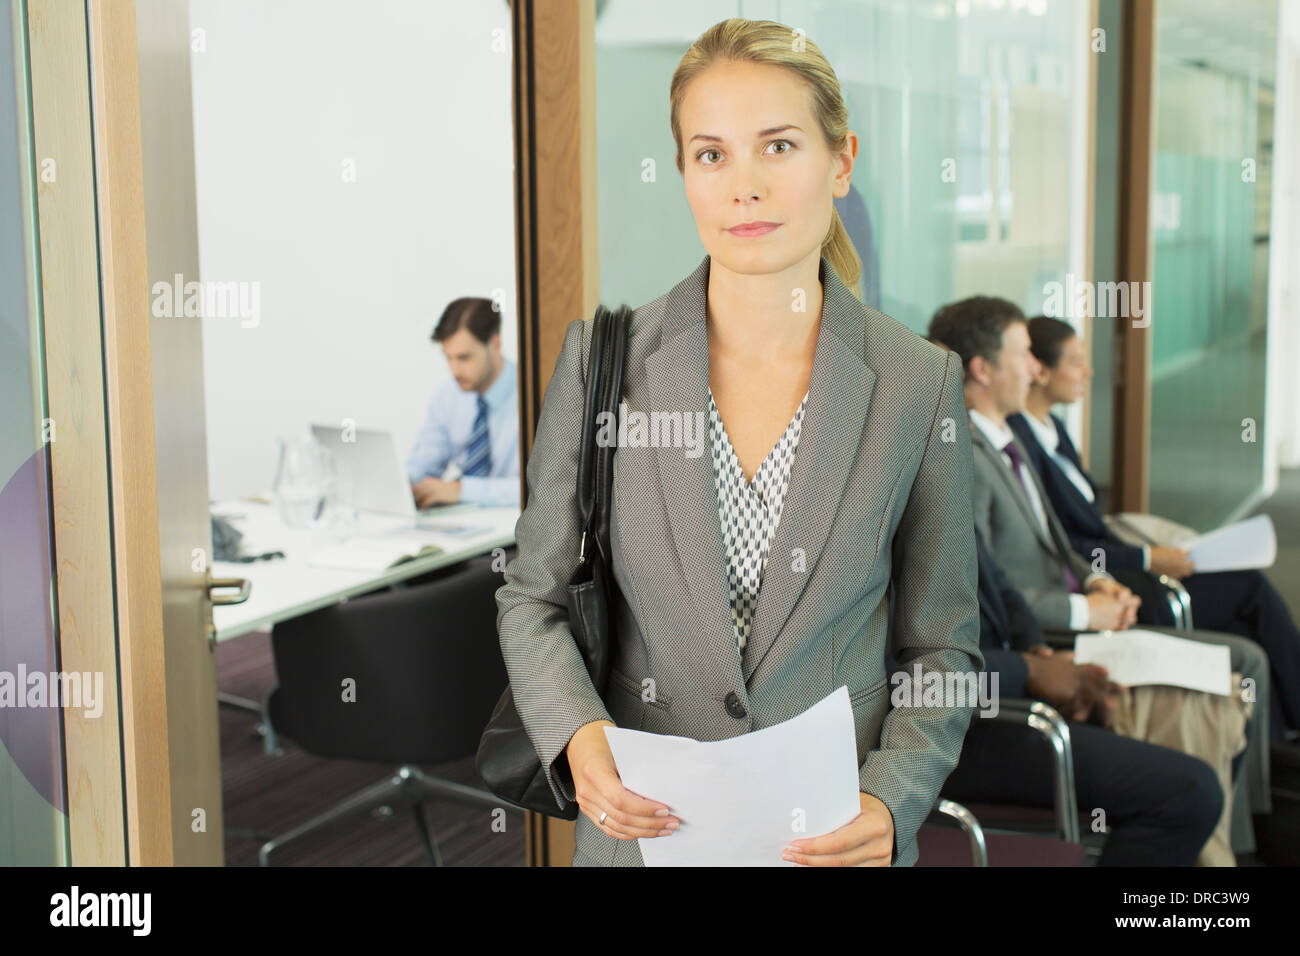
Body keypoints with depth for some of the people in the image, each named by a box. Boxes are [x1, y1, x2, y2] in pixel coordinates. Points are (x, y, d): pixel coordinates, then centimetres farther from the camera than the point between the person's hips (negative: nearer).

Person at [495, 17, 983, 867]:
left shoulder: (920, 383, -7)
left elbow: (942, 645, 0)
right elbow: (533, 597, 1)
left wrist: (891, 802, -15)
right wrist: (578, 732, -17)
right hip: (643, 827, 1)